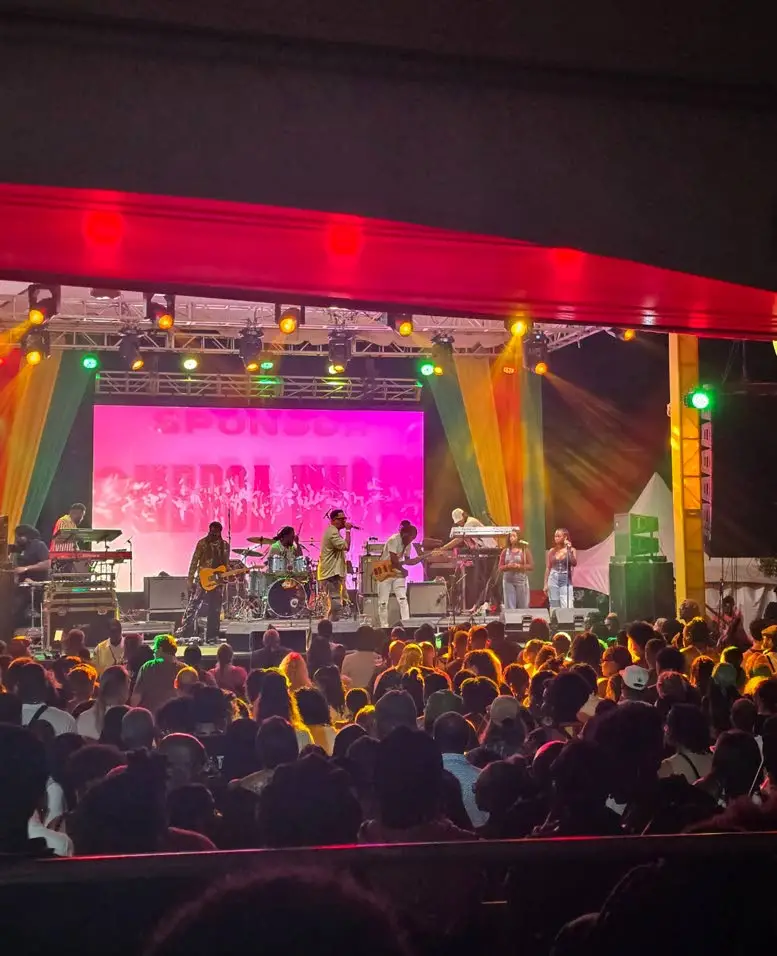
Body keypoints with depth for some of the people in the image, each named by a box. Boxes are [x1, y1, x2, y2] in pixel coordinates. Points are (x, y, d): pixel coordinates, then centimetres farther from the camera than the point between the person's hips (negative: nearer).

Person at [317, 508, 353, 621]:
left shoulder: (332, 531, 20)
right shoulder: (332, 532, -15)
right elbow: (346, 546, -25)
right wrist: (348, 530, -19)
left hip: (331, 573, 11)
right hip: (331, 573, -11)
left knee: (333, 605, 15)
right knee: (336, 605, -15)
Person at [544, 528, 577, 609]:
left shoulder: (571, 550, 2)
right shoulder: (551, 551, 7)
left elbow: (574, 563, -12)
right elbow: (548, 568, 8)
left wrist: (569, 550, -16)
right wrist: (545, 584, 5)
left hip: (566, 581, -2)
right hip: (553, 580, 2)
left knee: (568, 607, -12)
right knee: (554, 608, 4)